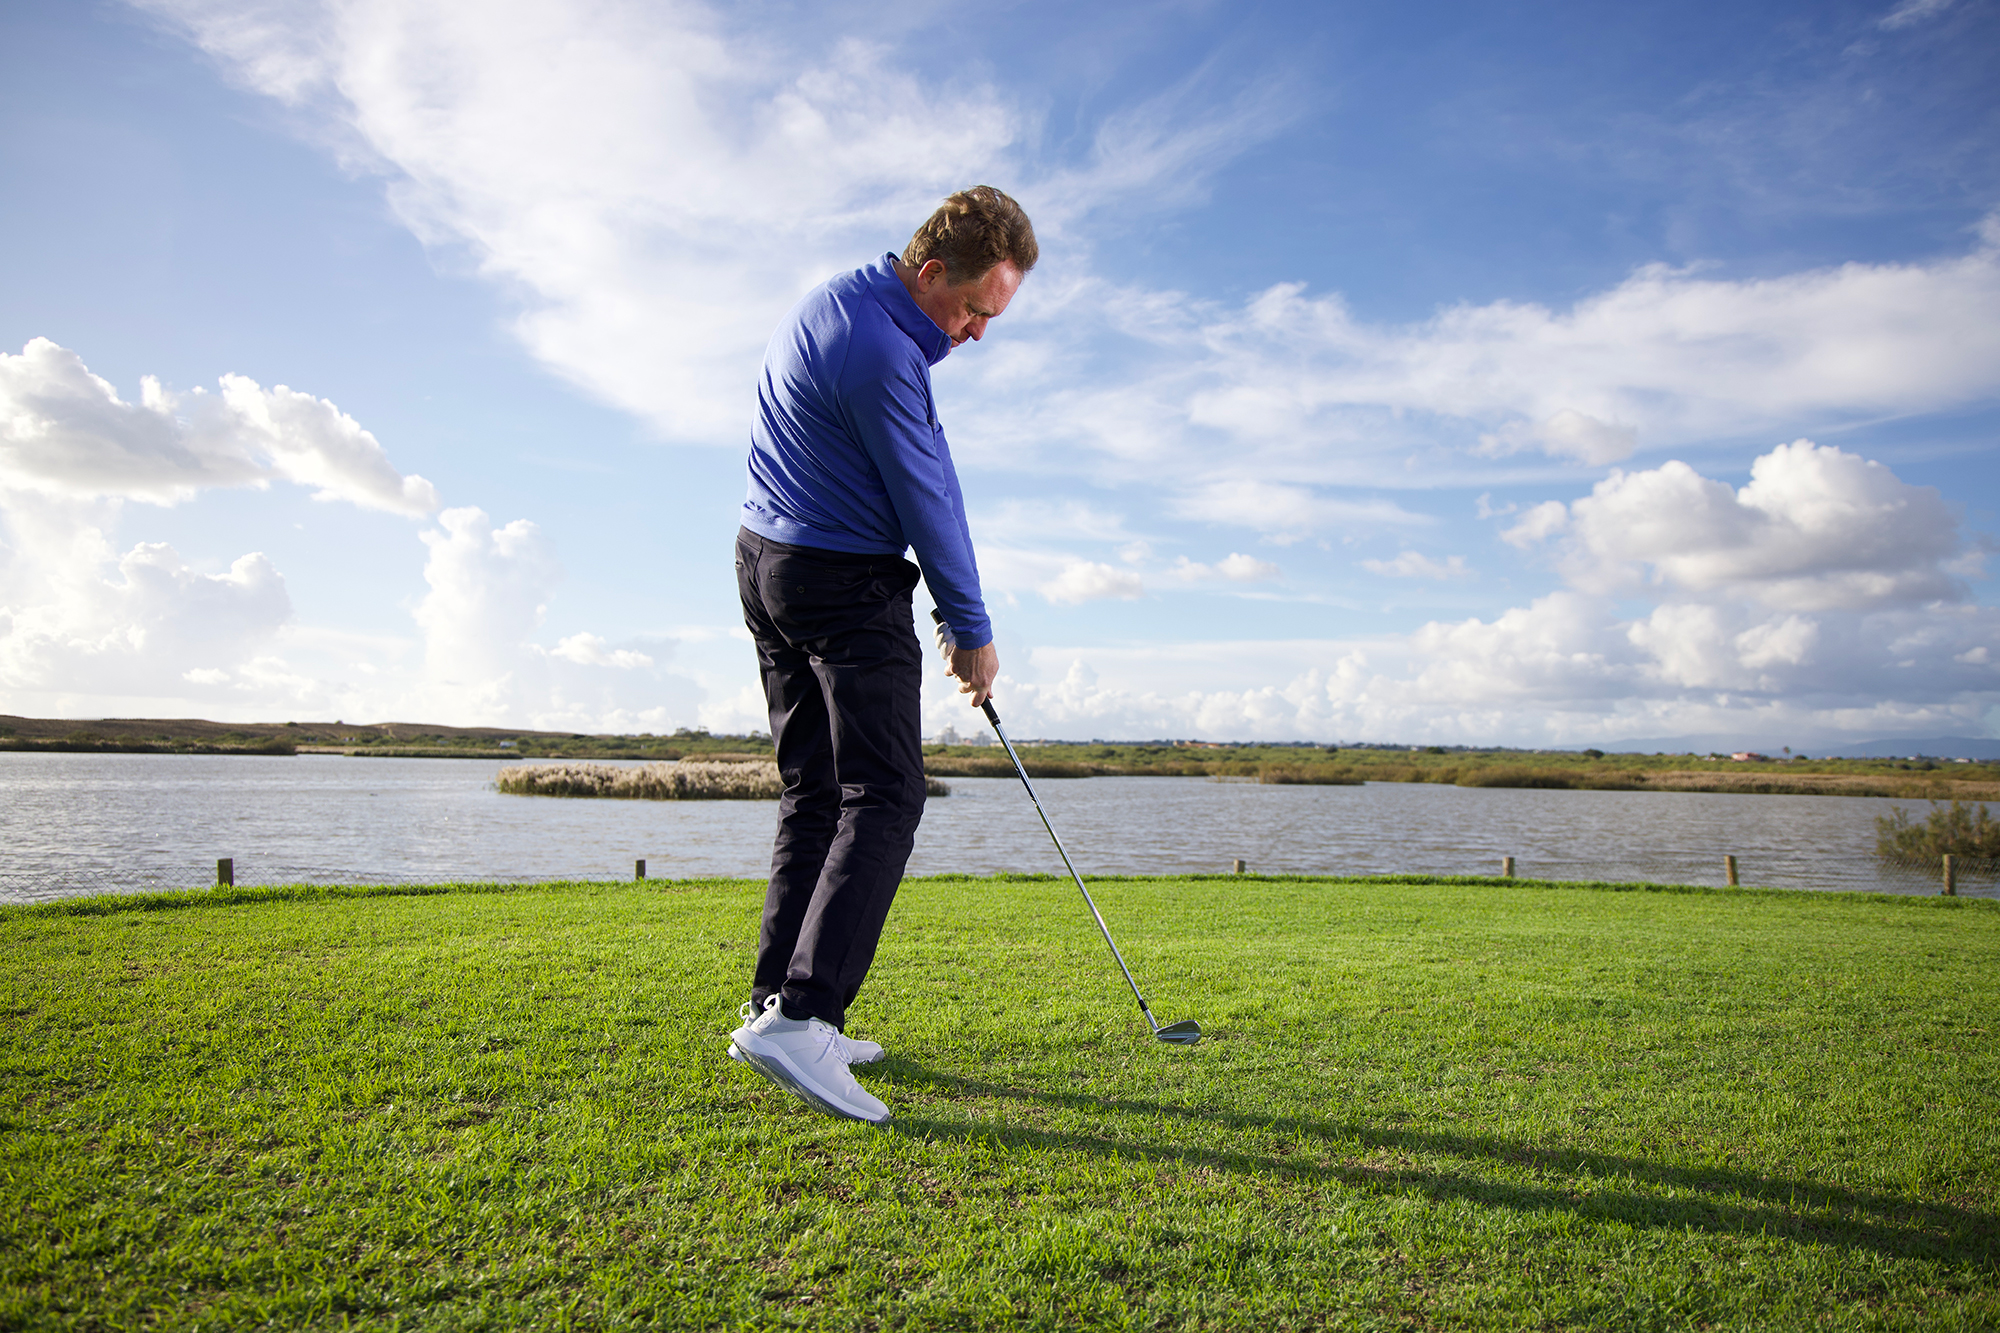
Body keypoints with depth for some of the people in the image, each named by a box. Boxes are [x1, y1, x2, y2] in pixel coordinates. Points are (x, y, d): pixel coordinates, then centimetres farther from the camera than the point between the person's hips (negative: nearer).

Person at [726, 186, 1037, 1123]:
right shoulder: (878, 352, -20)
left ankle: (776, 1005, 10)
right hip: (846, 586, -10)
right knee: (883, 798, -11)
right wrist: (973, 634, -4)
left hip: (764, 561, 10)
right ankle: (800, 1016, -19)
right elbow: (927, 501, -13)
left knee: (811, 795, 10)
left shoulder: (833, 300, 12)